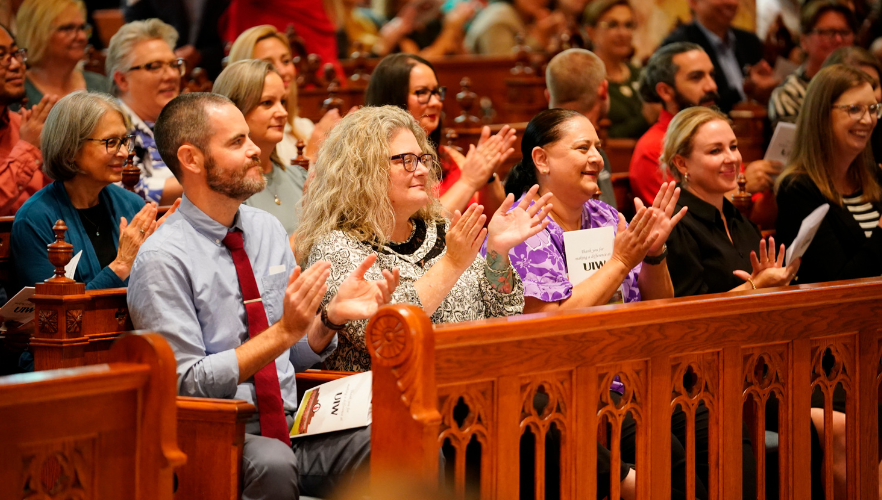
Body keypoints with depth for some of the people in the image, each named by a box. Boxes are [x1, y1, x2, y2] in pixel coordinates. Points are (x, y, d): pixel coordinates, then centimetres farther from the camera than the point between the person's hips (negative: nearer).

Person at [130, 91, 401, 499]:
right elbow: (188, 383, -14)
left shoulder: (268, 229, 13)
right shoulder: (163, 259, -9)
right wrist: (283, 332, -19)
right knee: (271, 462, -39)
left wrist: (331, 316, -2)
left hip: (290, 429, 5)